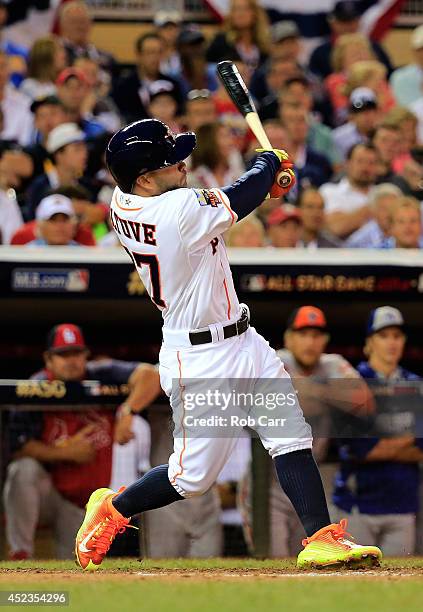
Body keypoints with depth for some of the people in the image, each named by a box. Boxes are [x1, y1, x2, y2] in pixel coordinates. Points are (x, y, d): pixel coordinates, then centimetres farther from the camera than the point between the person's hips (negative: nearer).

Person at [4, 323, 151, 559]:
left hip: (86, 505, 1)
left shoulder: (101, 376, -10)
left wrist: (127, 412, -37)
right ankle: (20, 555, -26)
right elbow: (16, 448, -19)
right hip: (47, 493, -1)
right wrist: (66, 452, -22)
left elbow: (146, 373, -24)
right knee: (25, 469, -33)